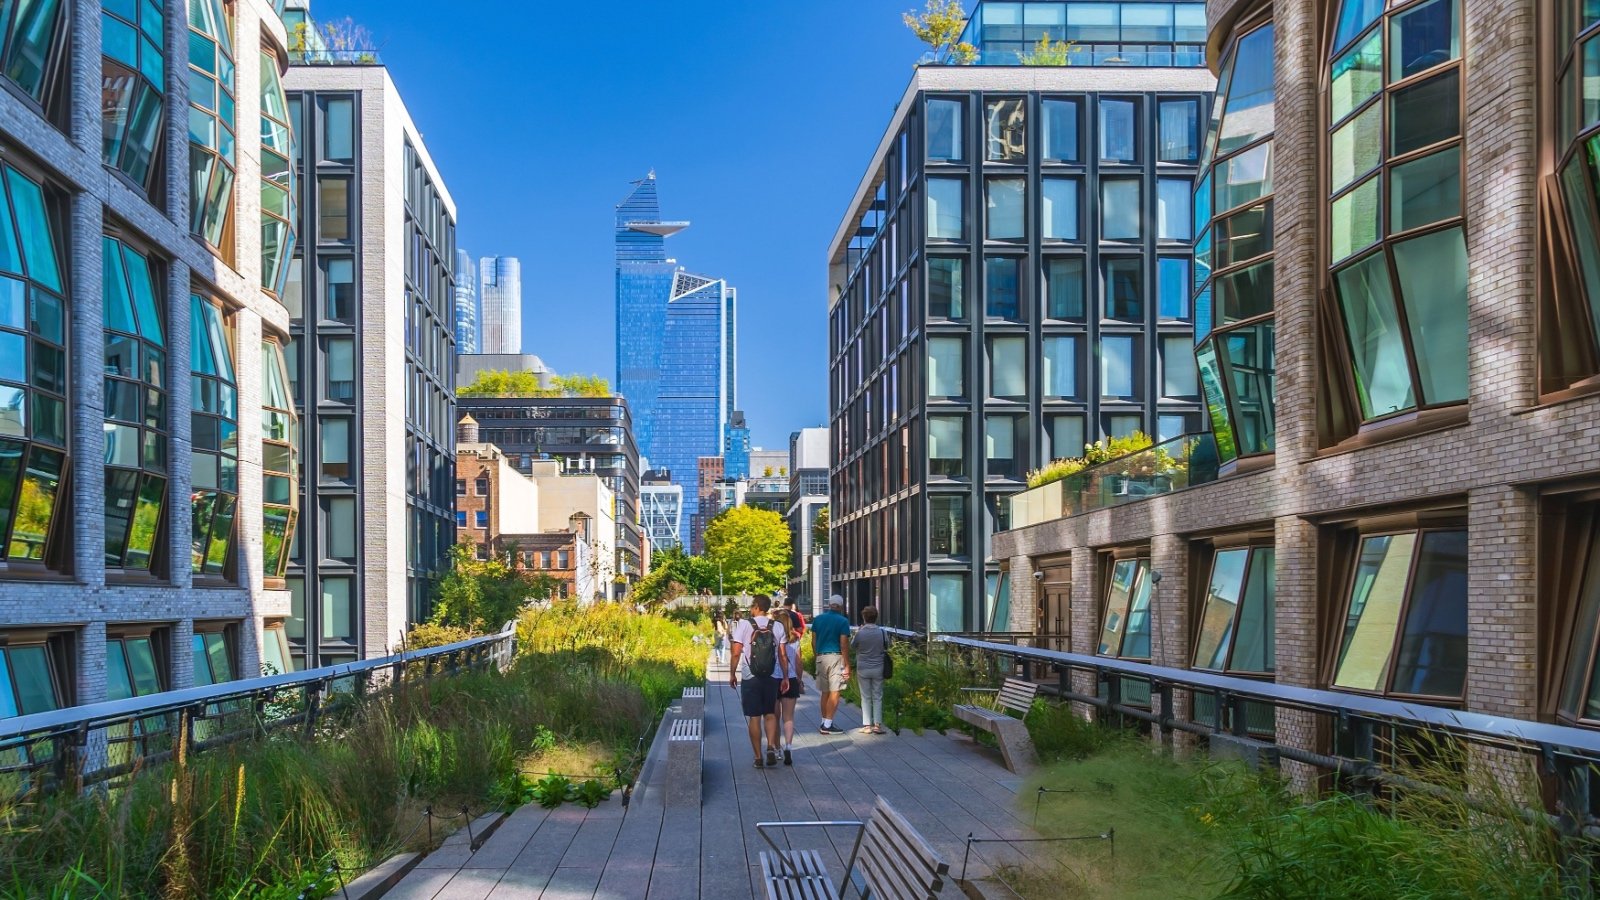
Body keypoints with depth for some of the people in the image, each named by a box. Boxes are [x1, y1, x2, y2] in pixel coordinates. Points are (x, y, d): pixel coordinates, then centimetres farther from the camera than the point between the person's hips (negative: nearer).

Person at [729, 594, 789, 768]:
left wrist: (732, 674, 3)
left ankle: (758, 757, 7)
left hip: (750, 677, -2)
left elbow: (736, 653, -8)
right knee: (770, 714, 15)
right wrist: (785, 677, 8)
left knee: (754, 717, 5)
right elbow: (782, 654, 0)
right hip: (772, 677, 2)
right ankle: (771, 746, -7)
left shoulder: (744, 624, -7)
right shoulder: (777, 626, 0)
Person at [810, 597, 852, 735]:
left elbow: (813, 642, 11)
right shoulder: (843, 621, -6)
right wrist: (847, 665, -6)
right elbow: (844, 645, -10)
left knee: (825, 693, 14)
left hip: (821, 658, 6)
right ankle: (828, 725, -5)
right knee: (834, 693, -3)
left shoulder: (818, 619, 9)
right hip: (835, 657, -5)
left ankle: (824, 722, 19)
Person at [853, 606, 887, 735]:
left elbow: (852, 645, 4)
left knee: (865, 697, 7)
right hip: (878, 668, 1)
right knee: (877, 697, 9)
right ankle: (877, 724, 7)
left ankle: (867, 725, 6)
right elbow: (887, 647, 8)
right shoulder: (882, 632, -7)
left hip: (863, 669, -1)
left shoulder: (860, 633, -13)